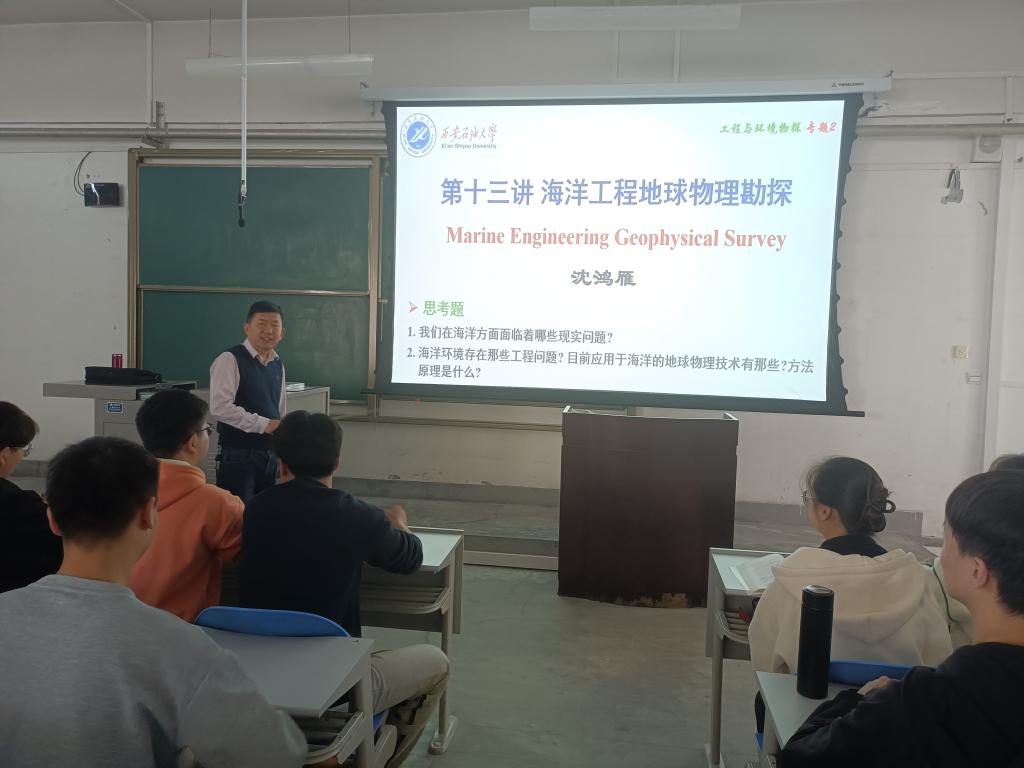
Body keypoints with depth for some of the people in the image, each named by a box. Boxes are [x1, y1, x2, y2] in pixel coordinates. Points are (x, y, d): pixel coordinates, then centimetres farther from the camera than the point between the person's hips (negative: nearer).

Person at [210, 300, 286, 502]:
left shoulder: (278, 366, 12)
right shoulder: (230, 360, -12)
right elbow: (220, 406, -22)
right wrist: (263, 424, -22)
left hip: (270, 457, 7)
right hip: (238, 457, -7)